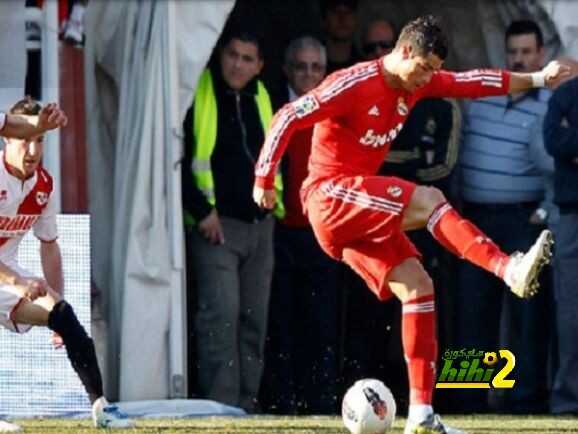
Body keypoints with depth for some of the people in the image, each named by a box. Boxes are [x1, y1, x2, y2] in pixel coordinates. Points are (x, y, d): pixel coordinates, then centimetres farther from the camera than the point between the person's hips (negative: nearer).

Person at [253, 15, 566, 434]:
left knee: (417, 287, -4)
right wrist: (264, 181, -18)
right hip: (329, 194, -8)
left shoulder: (417, 83, 7)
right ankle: (510, 270, -36)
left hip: (361, 212, 8)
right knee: (427, 199, -26)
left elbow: (472, 83, 15)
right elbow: (288, 118, -18)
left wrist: (537, 79, 10)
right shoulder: (353, 85, -17)